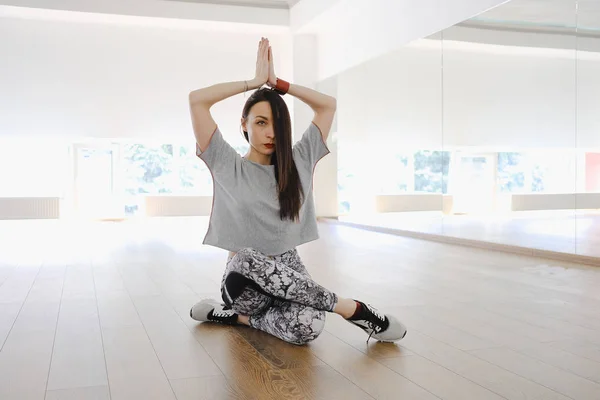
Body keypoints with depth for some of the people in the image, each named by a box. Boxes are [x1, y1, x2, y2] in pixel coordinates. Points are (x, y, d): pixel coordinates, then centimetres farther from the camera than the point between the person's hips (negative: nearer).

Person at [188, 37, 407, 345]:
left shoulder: (297, 163, 8)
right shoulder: (228, 166, -1)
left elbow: (328, 104, 10)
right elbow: (196, 100, -10)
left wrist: (277, 83, 6)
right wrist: (255, 81, -2)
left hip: (288, 271, 0)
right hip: (245, 279, 0)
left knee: (308, 326, -36)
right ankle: (351, 308, -28)